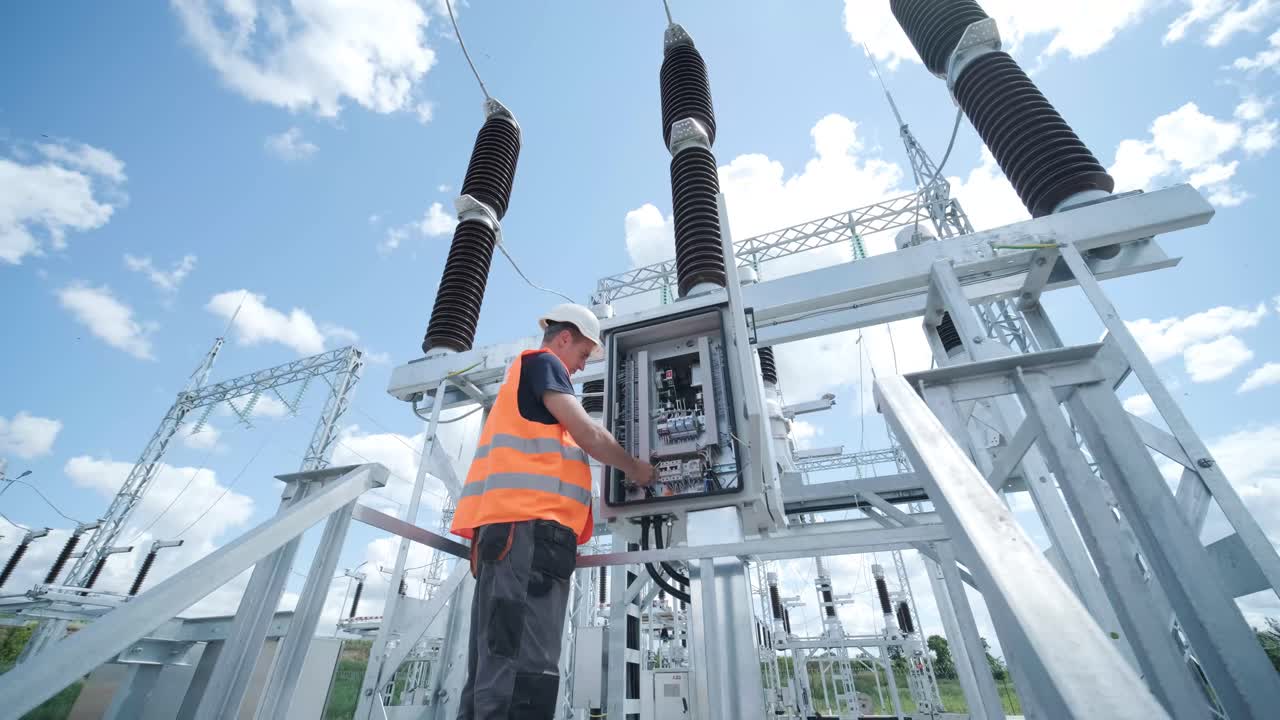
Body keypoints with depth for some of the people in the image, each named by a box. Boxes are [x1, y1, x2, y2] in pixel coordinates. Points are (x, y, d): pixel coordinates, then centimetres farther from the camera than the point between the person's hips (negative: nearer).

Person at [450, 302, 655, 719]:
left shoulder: (524, 376, 33)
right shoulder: (542, 362, 5)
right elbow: (587, 434, -5)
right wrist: (634, 468, 10)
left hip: (514, 523, 10)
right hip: (529, 522, -10)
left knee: (498, 665, 7)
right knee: (525, 668, -15)